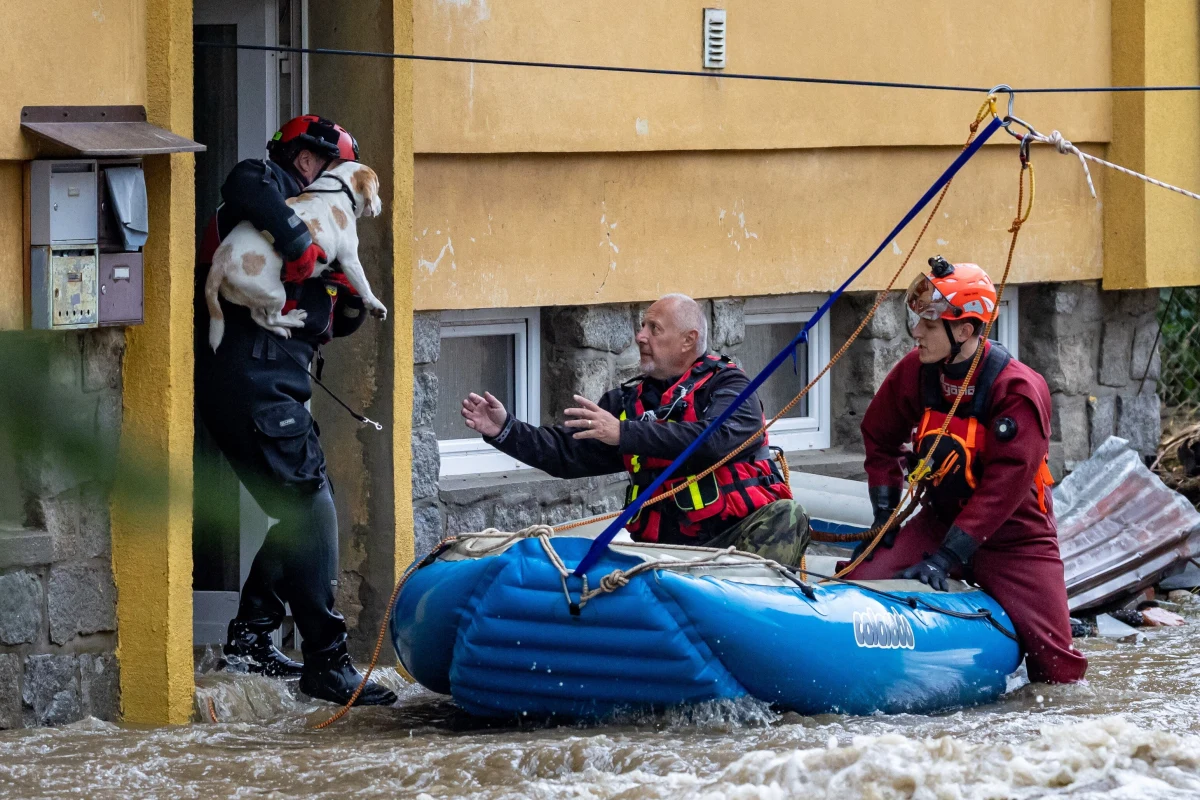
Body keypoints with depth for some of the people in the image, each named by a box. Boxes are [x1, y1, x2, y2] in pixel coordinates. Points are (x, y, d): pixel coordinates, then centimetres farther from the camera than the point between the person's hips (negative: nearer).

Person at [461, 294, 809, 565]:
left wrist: (625, 434, -22)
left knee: (786, 517, -34)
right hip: (668, 545, 3)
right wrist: (504, 430, 5)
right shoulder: (630, 401, 20)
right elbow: (568, 453, 18)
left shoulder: (727, 386, 2)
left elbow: (714, 440, -19)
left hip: (741, 532, -3)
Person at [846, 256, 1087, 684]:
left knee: (1057, 667, -11)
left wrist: (945, 558, -31)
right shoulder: (915, 372, -6)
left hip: (1013, 536, -4)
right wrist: (885, 516, 3)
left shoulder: (1020, 391, -23)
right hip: (941, 519, 5)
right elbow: (879, 437, 12)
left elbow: (1003, 487, -28)